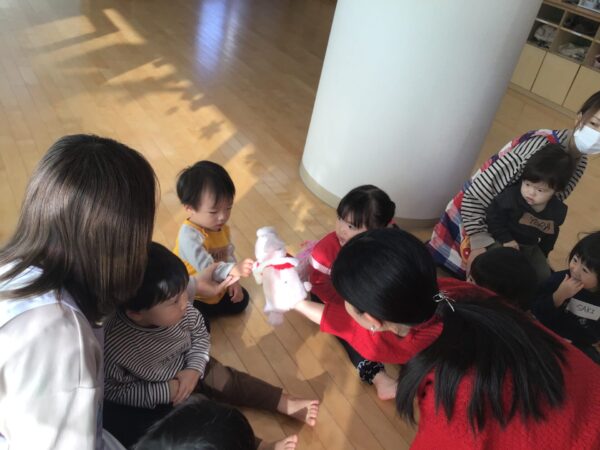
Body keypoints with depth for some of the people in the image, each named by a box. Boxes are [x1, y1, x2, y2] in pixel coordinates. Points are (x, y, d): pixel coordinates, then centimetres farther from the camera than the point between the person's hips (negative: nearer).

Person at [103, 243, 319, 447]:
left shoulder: (179, 308, -26)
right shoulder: (114, 343, -37)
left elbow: (199, 333, -5)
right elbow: (114, 391, -22)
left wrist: (194, 368, -20)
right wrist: (165, 392, -26)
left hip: (188, 368, 4)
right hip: (154, 399, -4)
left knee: (229, 380, 4)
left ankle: (288, 405, 17)